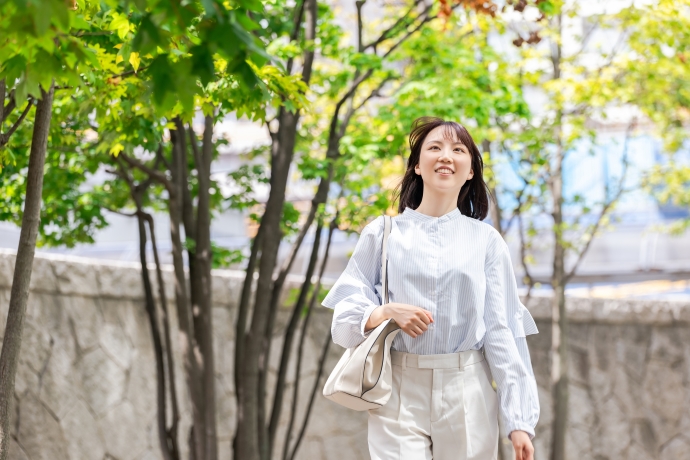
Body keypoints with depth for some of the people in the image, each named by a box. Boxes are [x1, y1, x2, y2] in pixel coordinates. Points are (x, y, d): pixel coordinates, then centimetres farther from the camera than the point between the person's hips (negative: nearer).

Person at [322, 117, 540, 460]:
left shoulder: (486, 241, 9)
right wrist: (384, 313, -16)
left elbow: (500, 331, 3)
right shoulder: (383, 234, 9)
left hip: (467, 397, 1)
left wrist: (519, 420, -4)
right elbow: (344, 320, 6)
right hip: (399, 396, 0)